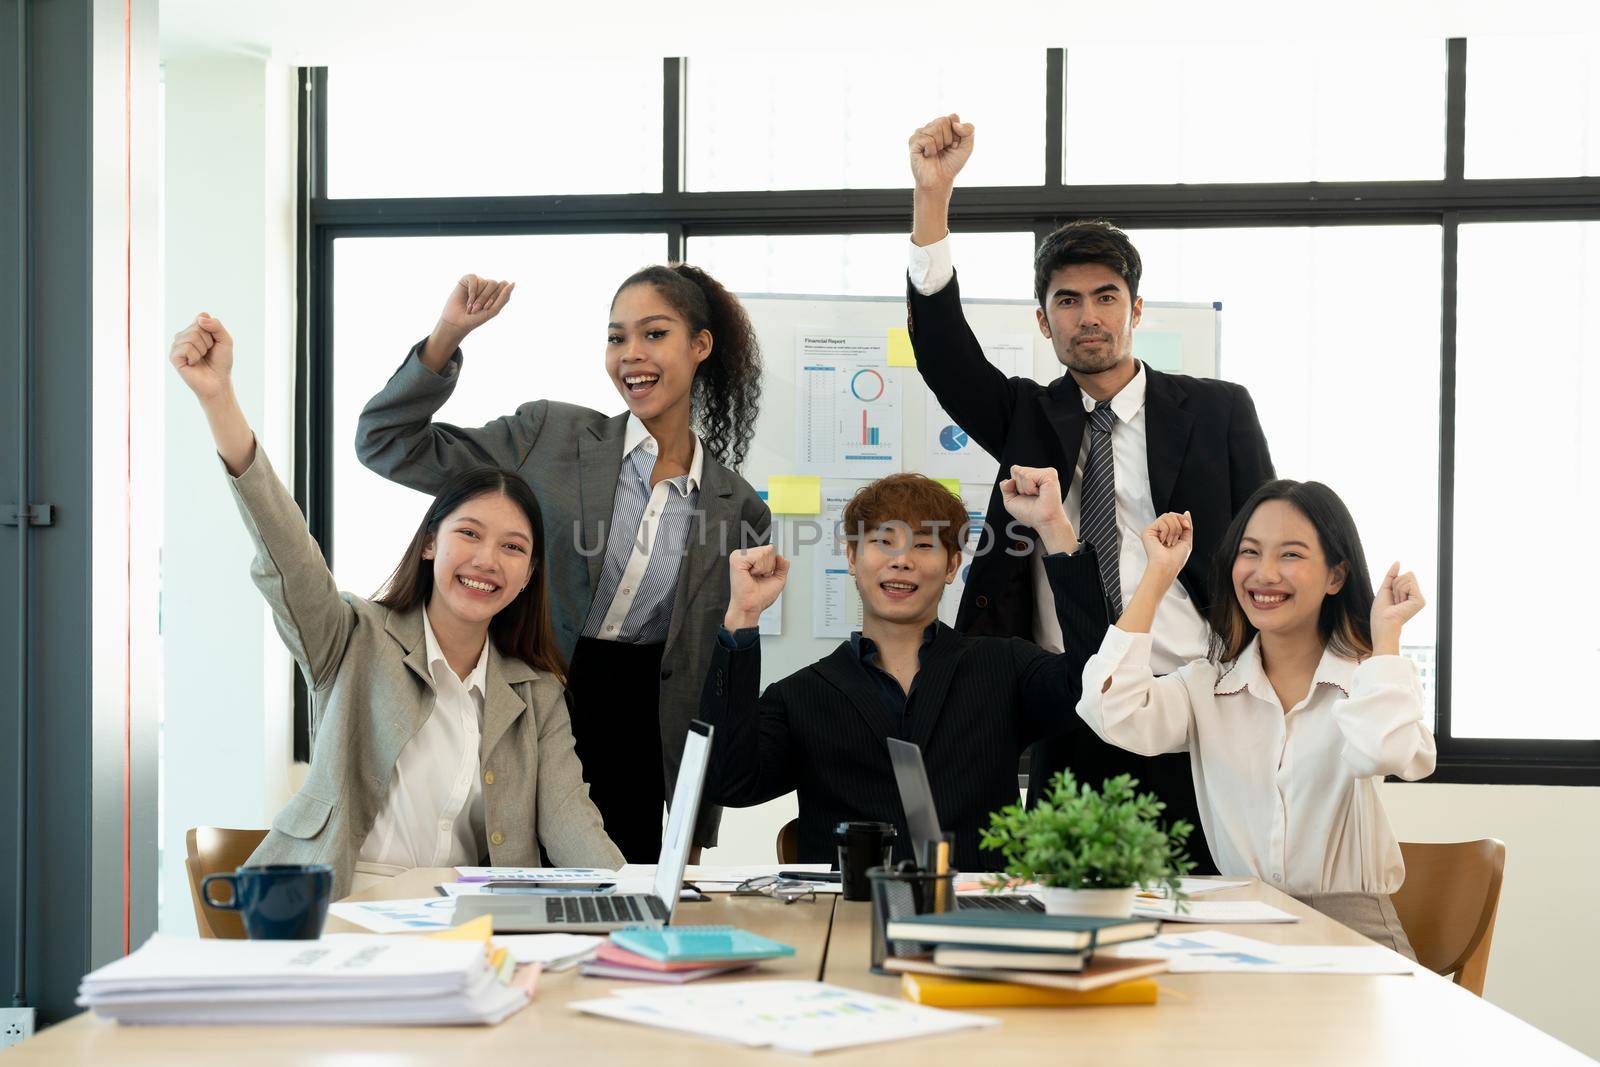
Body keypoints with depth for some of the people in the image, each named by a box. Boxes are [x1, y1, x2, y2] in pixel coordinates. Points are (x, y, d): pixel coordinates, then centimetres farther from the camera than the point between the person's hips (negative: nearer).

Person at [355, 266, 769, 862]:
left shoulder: (741, 509, 5)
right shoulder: (549, 436, 1)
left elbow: (719, 676, 11)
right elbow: (388, 445, 1)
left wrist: (697, 833, 11)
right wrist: (448, 334, -12)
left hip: (636, 742, 2)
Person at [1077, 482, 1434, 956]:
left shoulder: (1372, 676, 2)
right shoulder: (1207, 684, 9)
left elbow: (1381, 753, -22)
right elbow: (1112, 714, -13)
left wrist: (1386, 633, -7)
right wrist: (1158, 575, -2)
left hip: (1352, 933, -2)